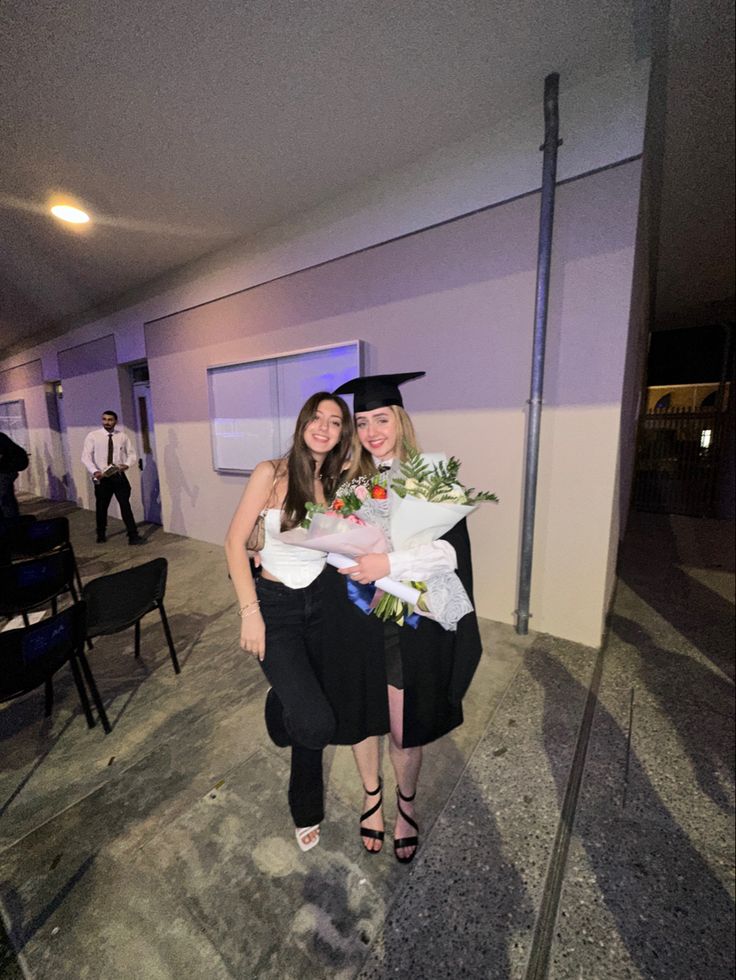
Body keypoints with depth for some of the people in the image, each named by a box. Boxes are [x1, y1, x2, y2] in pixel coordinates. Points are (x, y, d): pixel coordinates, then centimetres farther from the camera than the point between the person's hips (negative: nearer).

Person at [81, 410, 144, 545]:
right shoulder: (93, 436, -3)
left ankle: (133, 536, 1)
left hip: (119, 476, 0)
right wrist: (95, 471, -23)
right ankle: (101, 535, 35)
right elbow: (85, 456, -7)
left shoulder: (122, 436, 2)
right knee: (101, 507, 14)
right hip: (102, 477, 0)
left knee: (125, 505, -2)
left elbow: (132, 454, 5)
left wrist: (127, 464, -17)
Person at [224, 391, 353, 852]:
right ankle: (286, 712, 27)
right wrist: (250, 612, -14)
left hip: (321, 602, 3)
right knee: (316, 722, -12)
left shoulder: (340, 481, -3)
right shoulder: (272, 472, -13)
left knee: (309, 711, 18)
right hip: (276, 605, -3)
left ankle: (306, 810, 47)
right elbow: (235, 541, -11)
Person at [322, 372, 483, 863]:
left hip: (410, 625, -2)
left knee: (405, 729, 12)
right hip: (354, 624, 3)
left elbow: (452, 550, -17)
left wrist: (390, 563, -30)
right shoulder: (348, 480, 3)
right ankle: (372, 794, 50)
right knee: (360, 716, 18)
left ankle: (406, 803, 45)